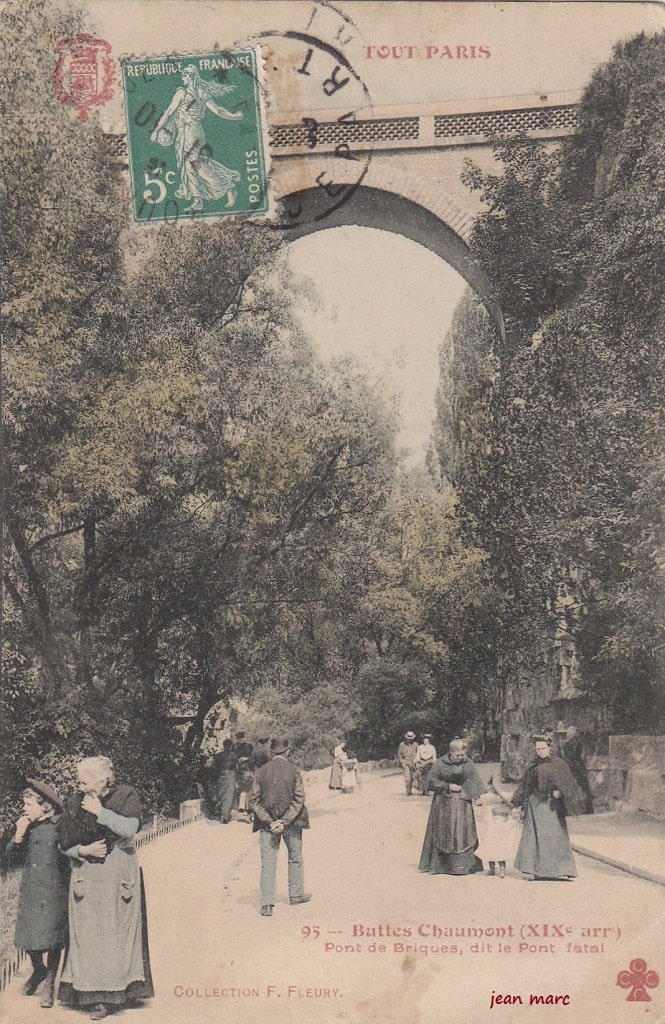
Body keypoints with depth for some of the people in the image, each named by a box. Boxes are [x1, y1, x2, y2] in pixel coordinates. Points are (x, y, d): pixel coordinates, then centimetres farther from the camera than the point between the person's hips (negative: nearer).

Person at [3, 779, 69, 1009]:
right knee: (28, 936, 7)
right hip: (29, 890, 4)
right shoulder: (23, 827, 5)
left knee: (53, 937, 1)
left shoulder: (59, 826, -8)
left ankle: (49, 983, 19)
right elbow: (11, 860, 5)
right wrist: (19, 836, -10)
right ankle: (38, 970, 36)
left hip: (54, 892, -4)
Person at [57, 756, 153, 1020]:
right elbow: (64, 844, 6)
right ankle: (96, 995, 4)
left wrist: (100, 812, -18)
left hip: (119, 876, -2)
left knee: (119, 932, 2)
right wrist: (83, 850, -13)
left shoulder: (126, 795, -4)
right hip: (87, 877, 2)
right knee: (90, 935, 0)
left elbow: (130, 828, -19)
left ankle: (122, 988, 11)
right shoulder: (76, 802, 3)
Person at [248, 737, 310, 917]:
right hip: (291, 822, -1)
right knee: (295, 859, 18)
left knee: (268, 863, 3)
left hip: (267, 823, 1)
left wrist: (270, 822, -7)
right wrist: (284, 822, -11)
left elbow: (254, 801, -5)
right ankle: (296, 895, 30)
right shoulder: (293, 771, -7)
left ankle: (267, 903, -3)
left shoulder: (261, 772, -3)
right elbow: (299, 799, -11)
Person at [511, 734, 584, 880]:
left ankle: (560, 869, 0)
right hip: (535, 803, 3)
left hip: (552, 804, -3)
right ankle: (532, 869, 0)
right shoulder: (532, 766, 13)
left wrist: (559, 791, -24)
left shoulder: (558, 764, 4)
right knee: (533, 834, -2)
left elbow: (567, 783, -5)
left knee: (555, 835, -4)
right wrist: (517, 805, 10)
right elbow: (524, 786, 16)